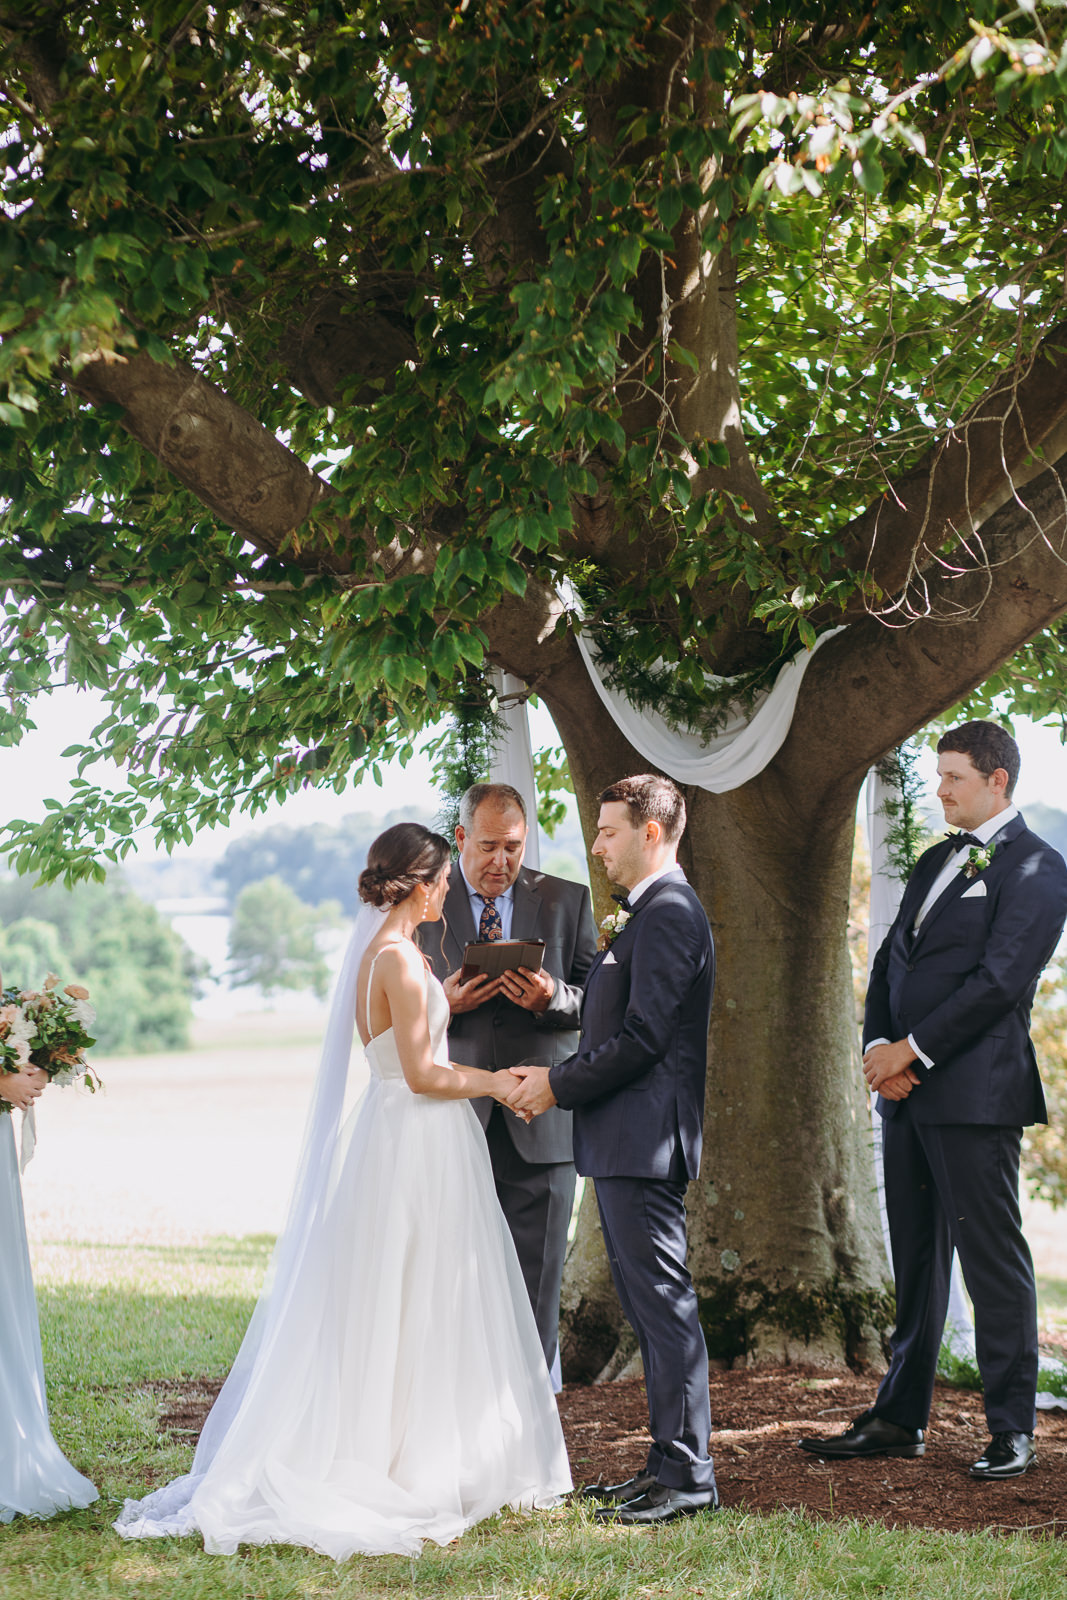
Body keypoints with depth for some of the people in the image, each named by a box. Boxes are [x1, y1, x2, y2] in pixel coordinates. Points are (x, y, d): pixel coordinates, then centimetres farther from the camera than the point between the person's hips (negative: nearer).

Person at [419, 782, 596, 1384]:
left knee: (537, 1280, 1)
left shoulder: (567, 901, 9)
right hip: (455, 1120, 0)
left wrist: (553, 998, -15)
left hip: (540, 1122, 0)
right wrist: (443, 1002, -12)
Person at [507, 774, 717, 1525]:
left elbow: (643, 1036, -20)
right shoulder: (651, 914, 19)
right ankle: (671, 1463, 19)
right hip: (628, 1143, 11)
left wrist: (558, 1085, -11)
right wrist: (557, 1078, 9)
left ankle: (689, 1476, -3)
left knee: (664, 1304, -7)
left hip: (644, 1142, -11)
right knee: (652, 1307, 13)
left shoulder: (670, 913, -14)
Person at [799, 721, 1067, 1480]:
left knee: (992, 1257, -3)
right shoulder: (936, 862, 20)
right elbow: (892, 960, 18)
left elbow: (999, 980, -15)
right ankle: (900, 1419, 19)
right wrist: (878, 1046, 1)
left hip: (977, 1090, -8)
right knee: (915, 1259, 12)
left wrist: (912, 1049, -13)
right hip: (908, 1088, 8)